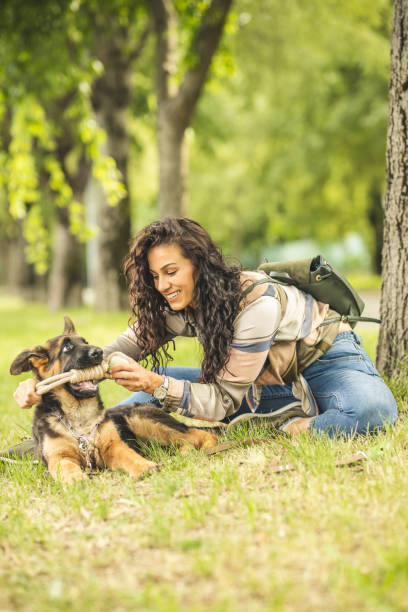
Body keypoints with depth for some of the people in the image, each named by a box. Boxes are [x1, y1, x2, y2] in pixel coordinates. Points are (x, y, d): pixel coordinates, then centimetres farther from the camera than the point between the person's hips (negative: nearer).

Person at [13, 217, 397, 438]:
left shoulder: (256, 301, -32)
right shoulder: (177, 310, -11)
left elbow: (224, 400, -29)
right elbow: (114, 354, -8)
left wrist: (157, 385, -43)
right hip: (270, 382, 6)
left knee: (372, 410, -41)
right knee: (158, 384, -8)